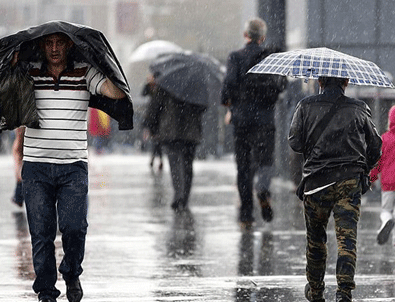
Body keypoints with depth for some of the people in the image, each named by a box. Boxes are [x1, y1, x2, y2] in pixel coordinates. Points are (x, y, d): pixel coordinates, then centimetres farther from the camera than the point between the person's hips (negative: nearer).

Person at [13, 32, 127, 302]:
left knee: (74, 226, -14)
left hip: (74, 165, -1)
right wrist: (15, 63, -6)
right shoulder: (29, 73, 4)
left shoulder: (85, 73, 1)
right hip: (36, 165, 1)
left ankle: (72, 273, 15)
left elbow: (117, 93, -10)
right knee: (41, 232, -1)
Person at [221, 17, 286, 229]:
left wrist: (225, 100, 3)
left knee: (243, 166, 8)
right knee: (265, 160, 4)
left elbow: (230, 82, -15)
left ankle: (246, 213, 7)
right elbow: (281, 85, -4)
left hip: (241, 117, 0)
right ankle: (263, 189, -29)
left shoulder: (235, 57, -2)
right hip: (264, 117, 0)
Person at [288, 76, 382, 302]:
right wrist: (363, 170, 24)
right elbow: (375, 147, 8)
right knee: (347, 236, -5)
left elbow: (295, 143, -2)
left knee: (316, 237, 15)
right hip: (351, 181, 0)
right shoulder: (360, 109, 4)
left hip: (316, 180, 0)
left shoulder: (306, 106, 1)